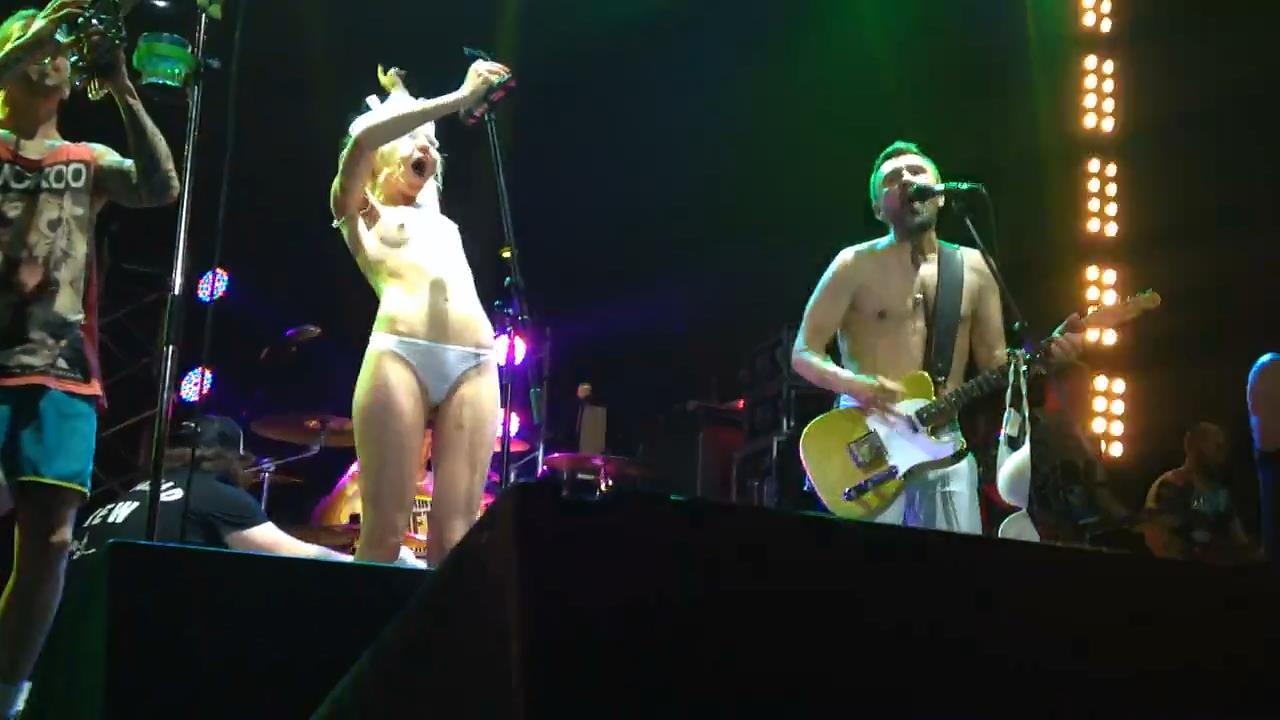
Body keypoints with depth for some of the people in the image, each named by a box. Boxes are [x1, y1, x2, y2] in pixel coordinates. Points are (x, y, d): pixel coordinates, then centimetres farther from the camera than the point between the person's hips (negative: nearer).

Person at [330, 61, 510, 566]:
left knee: (453, 536, -8)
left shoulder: (434, 212, 34)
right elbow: (364, 137, 3)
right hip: (399, 355, -4)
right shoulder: (359, 212, 19)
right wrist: (459, 98, 5)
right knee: (385, 531, -12)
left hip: (475, 366, 5)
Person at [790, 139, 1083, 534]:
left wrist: (1046, 351, -7)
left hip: (946, 441, 4)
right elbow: (804, 353, -3)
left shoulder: (974, 268, 12)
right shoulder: (856, 264, 0)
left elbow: (994, 362, 13)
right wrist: (857, 386, -21)